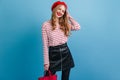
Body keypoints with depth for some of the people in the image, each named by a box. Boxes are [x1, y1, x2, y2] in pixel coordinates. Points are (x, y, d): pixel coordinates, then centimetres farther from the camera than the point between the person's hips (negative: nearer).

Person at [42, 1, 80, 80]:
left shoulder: (65, 24, 7)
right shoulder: (46, 25, -5)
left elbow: (78, 27, -9)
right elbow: (45, 45, -6)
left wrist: (68, 16, 2)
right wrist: (46, 62, -8)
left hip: (65, 53, 4)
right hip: (53, 54, -3)